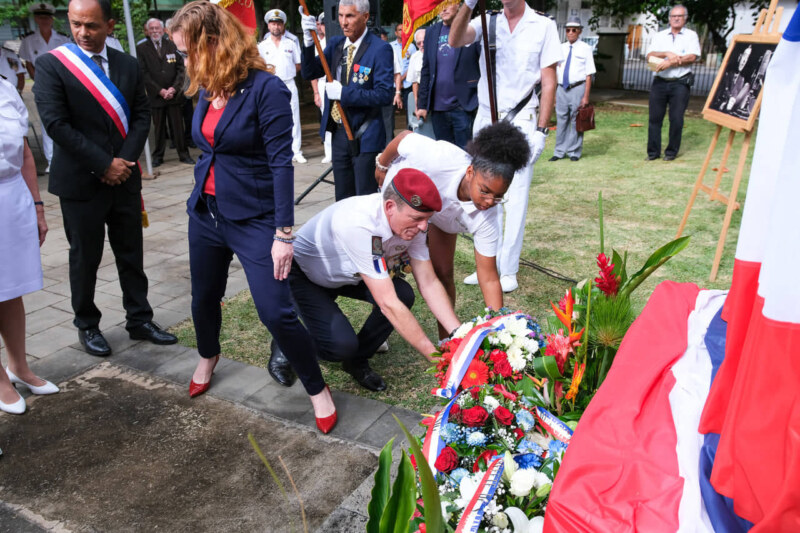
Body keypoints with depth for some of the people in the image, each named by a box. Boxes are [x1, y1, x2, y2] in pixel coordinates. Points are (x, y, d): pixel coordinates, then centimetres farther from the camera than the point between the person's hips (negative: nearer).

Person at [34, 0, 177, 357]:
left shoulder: (128, 65, 6)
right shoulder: (51, 65, -6)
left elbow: (141, 114, 5)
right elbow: (56, 124, -13)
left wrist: (126, 159, -10)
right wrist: (104, 164, -16)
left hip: (124, 177, 4)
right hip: (80, 181, -3)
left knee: (131, 254, 10)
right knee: (85, 258, 8)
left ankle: (140, 320, 22)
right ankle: (87, 326, 25)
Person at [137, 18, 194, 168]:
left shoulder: (172, 46, 8)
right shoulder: (141, 49, 4)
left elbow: (180, 69, 5)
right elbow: (144, 74, -2)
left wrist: (174, 88, -7)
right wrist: (160, 91, -9)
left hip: (174, 94, 1)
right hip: (155, 96, -1)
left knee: (178, 126, 3)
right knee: (158, 128, 4)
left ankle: (183, 154, 11)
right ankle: (158, 156, 13)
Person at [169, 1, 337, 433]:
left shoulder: (266, 89, -17)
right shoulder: (205, 90, 4)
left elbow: (281, 163, -19)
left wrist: (283, 234, -21)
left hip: (254, 218, -7)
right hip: (206, 214, 7)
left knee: (276, 313, -9)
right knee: (204, 298, 21)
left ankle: (317, 389, 13)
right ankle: (208, 356, 52)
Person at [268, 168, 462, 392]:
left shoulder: (412, 222, -19)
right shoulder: (359, 225, -42)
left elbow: (429, 283, -13)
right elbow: (388, 304, -40)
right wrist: (435, 356, -36)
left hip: (348, 273, 7)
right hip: (303, 273, -6)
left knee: (403, 294, -19)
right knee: (342, 345, -26)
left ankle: (357, 361, 2)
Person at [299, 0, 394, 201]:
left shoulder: (380, 49, -12)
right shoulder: (335, 43, 7)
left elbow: (384, 95, -19)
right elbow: (309, 73, 3)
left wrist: (344, 93, -22)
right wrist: (308, 41, -12)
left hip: (364, 137, -6)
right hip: (338, 133, 6)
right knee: (343, 198, 16)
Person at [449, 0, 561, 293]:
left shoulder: (543, 26, 1)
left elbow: (549, 83, -1)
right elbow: (455, 40, -13)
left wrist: (541, 130, -8)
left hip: (521, 121, -3)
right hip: (485, 119, 3)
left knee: (515, 198, -4)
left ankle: (508, 269, 6)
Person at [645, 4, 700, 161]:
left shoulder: (691, 35, 7)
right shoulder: (660, 36, 15)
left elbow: (692, 57, -8)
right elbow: (649, 56, 1)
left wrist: (670, 62, -14)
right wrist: (667, 53, -13)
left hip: (680, 83, -2)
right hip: (659, 82, 2)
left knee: (676, 119, -1)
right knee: (655, 118, 0)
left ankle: (671, 152, 9)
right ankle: (653, 151, 7)